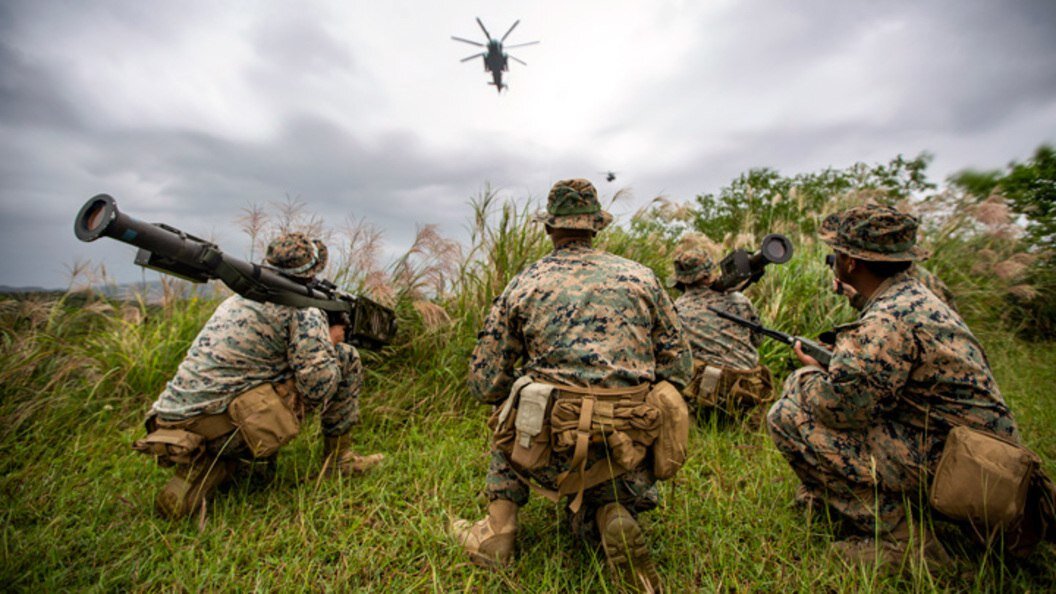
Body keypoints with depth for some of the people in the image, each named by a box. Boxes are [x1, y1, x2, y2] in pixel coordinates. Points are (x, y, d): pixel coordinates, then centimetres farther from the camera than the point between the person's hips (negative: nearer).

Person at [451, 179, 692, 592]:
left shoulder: (523, 285, 3)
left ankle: (499, 532, 22)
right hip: (630, 445, 3)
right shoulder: (640, 276, 8)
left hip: (555, 444, -2)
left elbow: (485, 385, 5)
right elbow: (679, 364, 11)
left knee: (506, 414, 30)